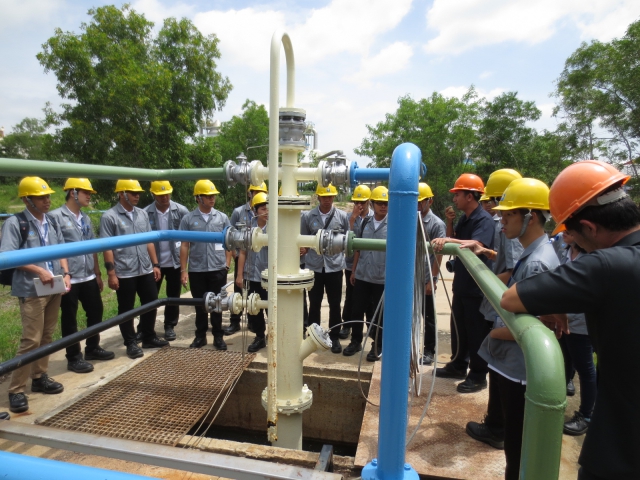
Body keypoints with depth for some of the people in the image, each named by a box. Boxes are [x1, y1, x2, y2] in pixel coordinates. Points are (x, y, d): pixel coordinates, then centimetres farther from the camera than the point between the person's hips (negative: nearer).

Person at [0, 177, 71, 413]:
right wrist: (39, 270, -20)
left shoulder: (52, 222, 10)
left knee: (47, 335, 15)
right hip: (31, 290, -6)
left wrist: (65, 273, -1)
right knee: (31, 339, -5)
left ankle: (39, 377, 29)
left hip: (54, 288, 6)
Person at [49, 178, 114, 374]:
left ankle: (92, 348, 34)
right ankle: (74, 358, 20)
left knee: (96, 311, 16)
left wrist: (97, 273, 16)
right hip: (68, 279, -7)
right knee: (69, 319, 7)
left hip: (88, 277, 7)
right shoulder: (56, 216, -10)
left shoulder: (86, 219, 11)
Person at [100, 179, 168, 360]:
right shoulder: (109, 217, -8)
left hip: (146, 270, 6)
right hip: (124, 273, -5)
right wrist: (111, 274, -14)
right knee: (126, 309, 8)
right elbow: (107, 248, -11)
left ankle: (149, 337, 31)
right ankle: (131, 343, 23)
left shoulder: (142, 214, 9)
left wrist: (155, 264, 9)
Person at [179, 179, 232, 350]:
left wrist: (227, 265, 1)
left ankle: (218, 336, 22)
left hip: (218, 269, 0)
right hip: (196, 270, 0)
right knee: (200, 305, 11)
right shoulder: (188, 219, 0)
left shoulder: (222, 218, 3)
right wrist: (183, 270, -1)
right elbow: (184, 246, 2)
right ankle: (200, 336, 26)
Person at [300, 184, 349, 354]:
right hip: (314, 267, 0)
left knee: (335, 305, 9)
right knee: (314, 304, 12)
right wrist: (304, 249, -12)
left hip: (335, 266, 0)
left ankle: (334, 338, 24)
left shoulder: (342, 216, 0)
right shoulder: (307, 216, 0)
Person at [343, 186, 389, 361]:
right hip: (361, 276, 4)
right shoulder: (365, 223, 7)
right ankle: (356, 341, 29)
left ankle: (377, 346, 25)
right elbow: (358, 248, 12)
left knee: (377, 314, 8)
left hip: (382, 278, -4)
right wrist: (353, 270, 12)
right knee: (357, 310, 11)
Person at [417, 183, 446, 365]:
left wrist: (432, 280, -14)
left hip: (426, 280, -5)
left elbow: (438, 255, -11)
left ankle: (429, 351, 22)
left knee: (429, 317, 9)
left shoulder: (437, 224, -8)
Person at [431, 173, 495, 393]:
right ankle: (458, 365, 32)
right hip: (461, 283, 9)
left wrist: (448, 240, -45)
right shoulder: (464, 218, 10)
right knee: (458, 328, 17)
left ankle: (478, 375, 16)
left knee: (476, 332, 3)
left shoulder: (484, 219, -17)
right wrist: (449, 222, 2)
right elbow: (453, 240, 17)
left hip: (477, 286, -9)